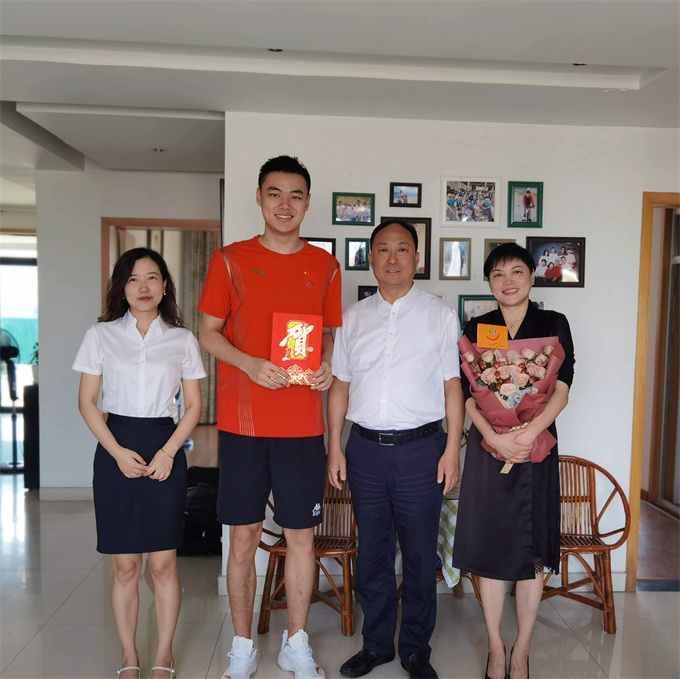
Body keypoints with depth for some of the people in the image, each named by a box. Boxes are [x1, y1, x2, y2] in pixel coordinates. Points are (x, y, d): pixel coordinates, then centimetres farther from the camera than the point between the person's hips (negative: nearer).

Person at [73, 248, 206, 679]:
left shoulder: (182, 340, 4)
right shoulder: (101, 336, 4)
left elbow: (194, 405, 4)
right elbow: (87, 402, 3)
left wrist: (168, 452, -8)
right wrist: (118, 452, -8)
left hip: (165, 449, 0)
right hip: (116, 449, 0)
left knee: (164, 563, 4)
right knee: (125, 565, 6)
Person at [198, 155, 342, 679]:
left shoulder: (325, 266, 8)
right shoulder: (230, 260, 2)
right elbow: (208, 332, 3)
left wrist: (327, 364, -6)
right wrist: (250, 364, -15)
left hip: (303, 423, 2)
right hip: (243, 421, -1)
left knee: (302, 537, 9)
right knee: (243, 538, 7)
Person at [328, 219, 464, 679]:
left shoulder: (440, 315, 2)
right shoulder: (354, 317, 10)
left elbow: (452, 386, 1)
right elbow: (341, 385, 11)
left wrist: (453, 450, -6)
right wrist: (335, 447, 7)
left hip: (420, 447, -2)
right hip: (366, 449, 3)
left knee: (420, 555, 6)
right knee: (372, 552, 12)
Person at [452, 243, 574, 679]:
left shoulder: (553, 325, 3)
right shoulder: (476, 329, 6)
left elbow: (561, 391, -6)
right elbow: (468, 394, 0)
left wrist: (528, 433, -22)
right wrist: (493, 436, -16)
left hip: (537, 447, -1)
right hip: (488, 447, 1)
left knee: (531, 552, 4)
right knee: (490, 546, 6)